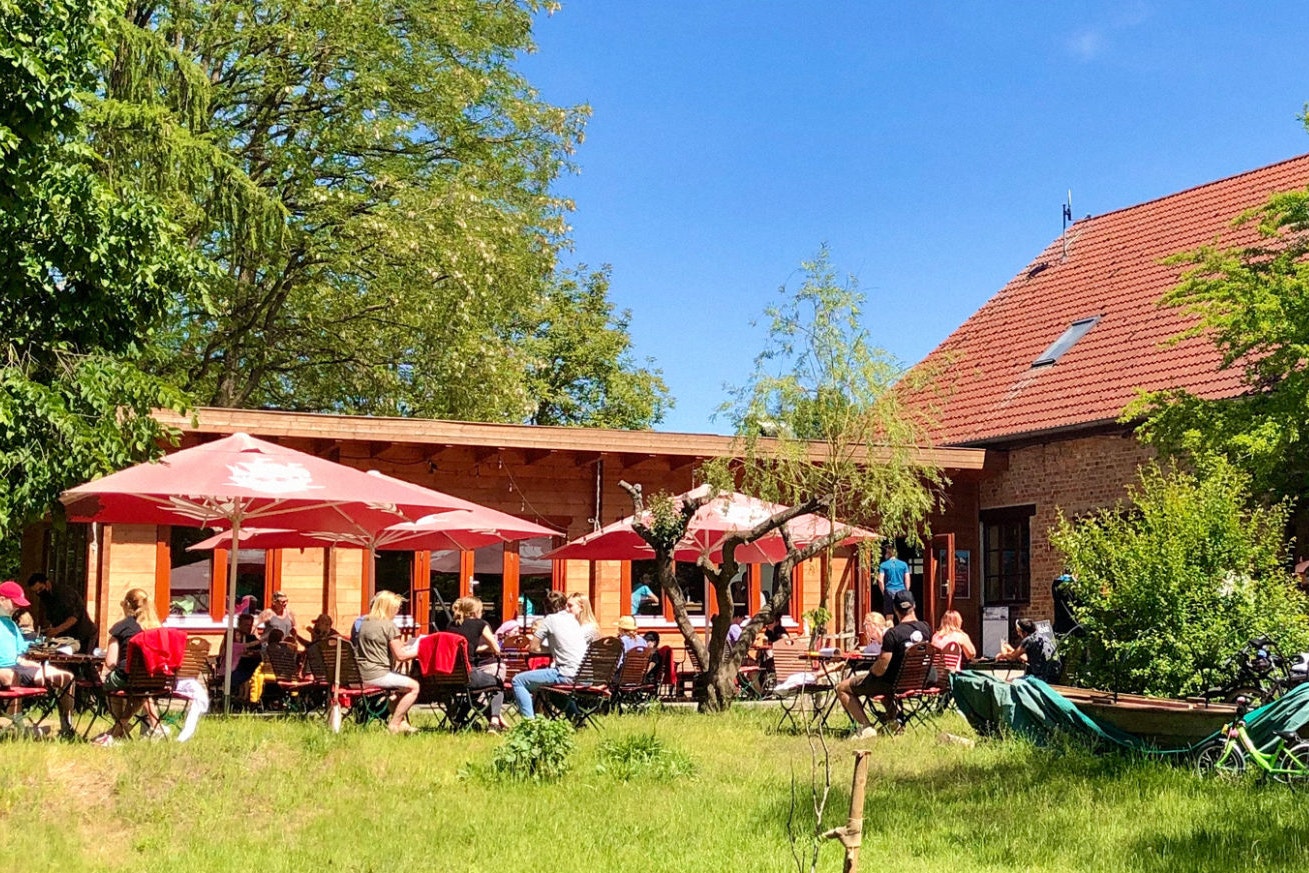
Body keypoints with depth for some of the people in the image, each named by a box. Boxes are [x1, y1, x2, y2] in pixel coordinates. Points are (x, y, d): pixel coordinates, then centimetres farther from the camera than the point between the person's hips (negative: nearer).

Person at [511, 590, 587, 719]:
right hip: (583, 674, 8)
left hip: (567, 675, -8)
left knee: (518, 681, -2)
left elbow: (533, 647, 1)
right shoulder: (572, 619, 19)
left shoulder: (550, 620, -1)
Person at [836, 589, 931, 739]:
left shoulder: (893, 634, -28)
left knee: (842, 688, 8)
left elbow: (879, 670, -26)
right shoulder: (925, 628, -7)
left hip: (892, 683, -7)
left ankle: (866, 727, -2)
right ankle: (893, 719, 32)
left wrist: (870, 671, -3)